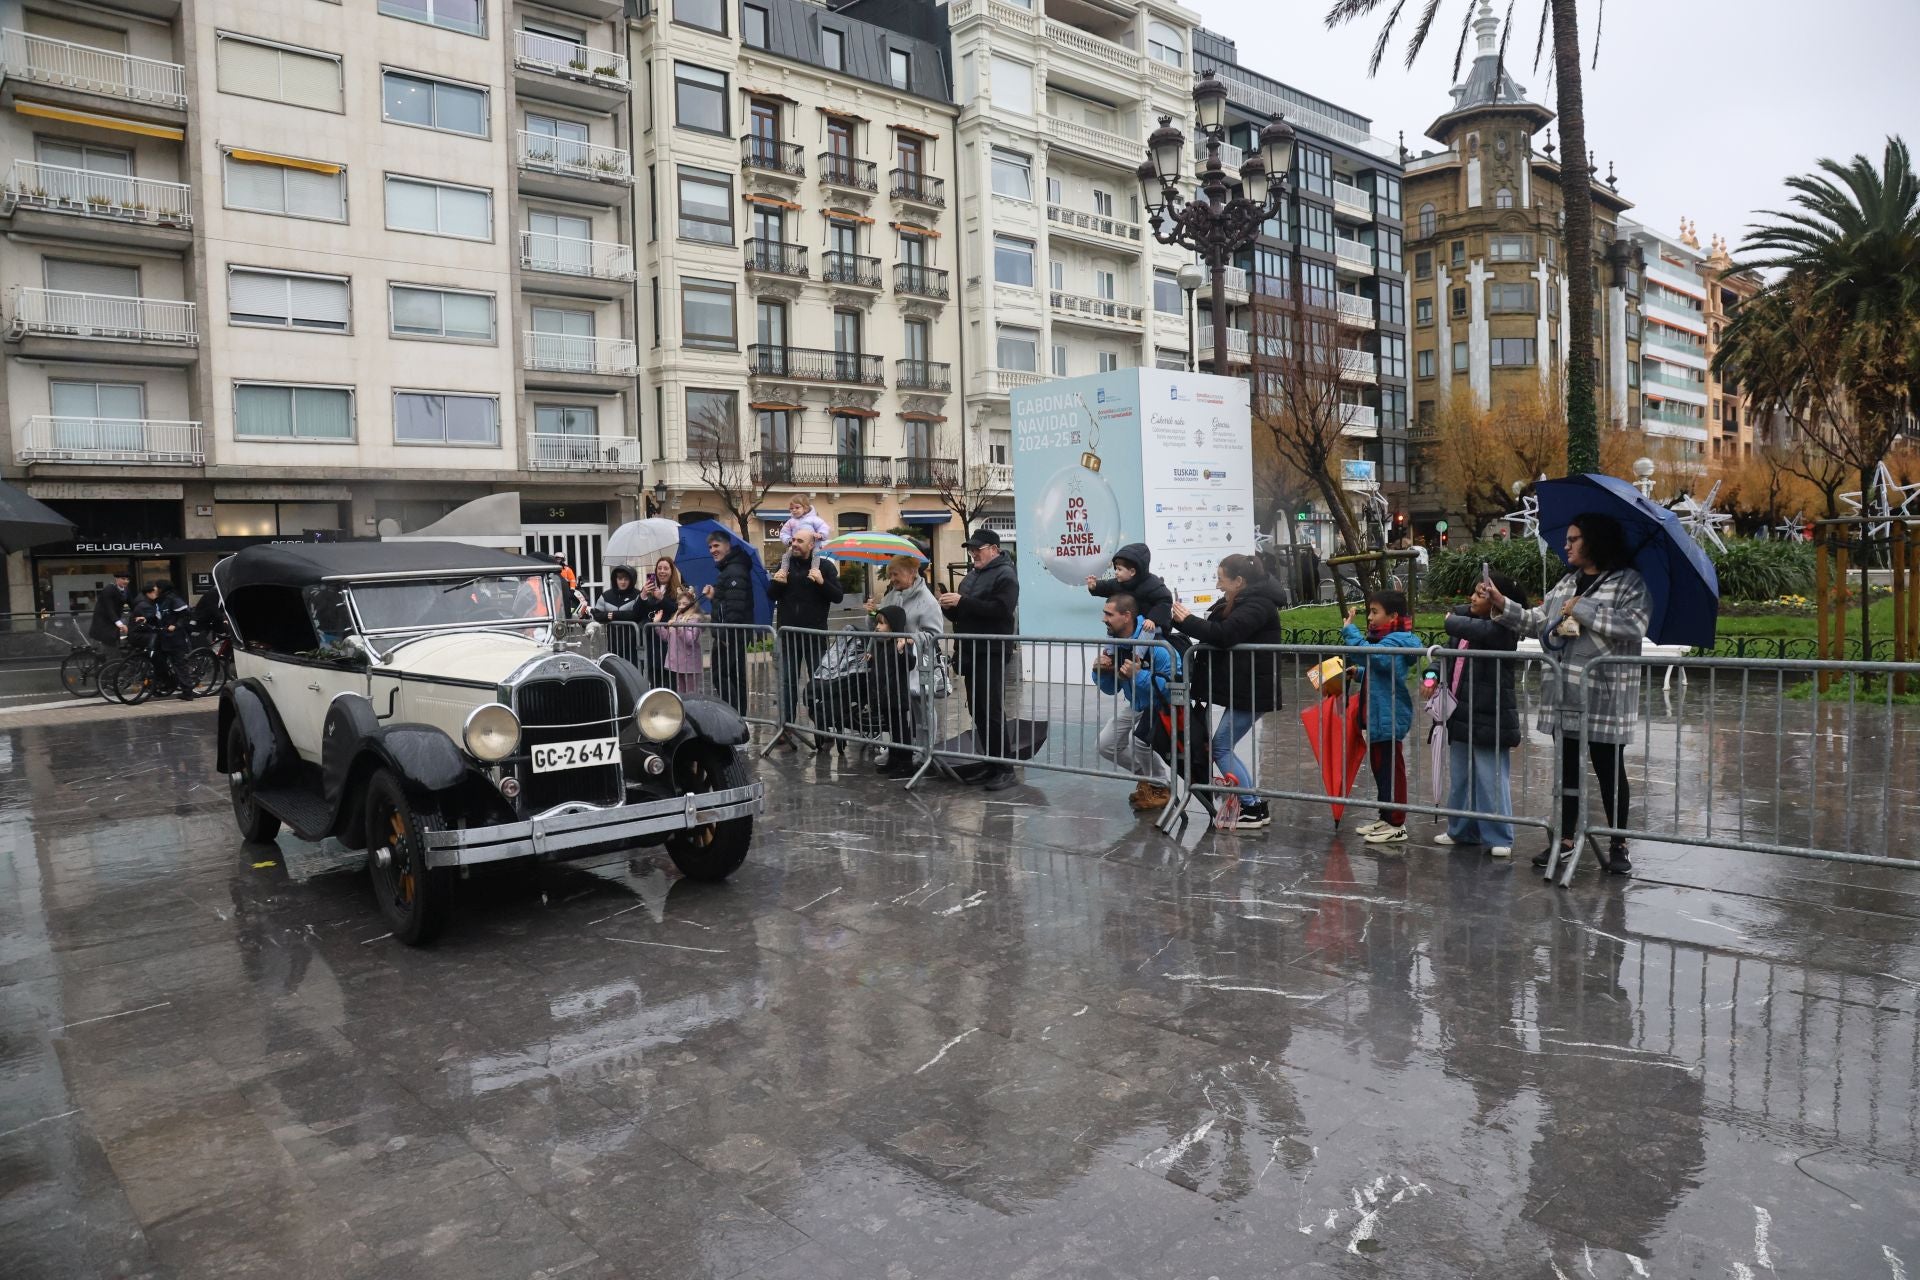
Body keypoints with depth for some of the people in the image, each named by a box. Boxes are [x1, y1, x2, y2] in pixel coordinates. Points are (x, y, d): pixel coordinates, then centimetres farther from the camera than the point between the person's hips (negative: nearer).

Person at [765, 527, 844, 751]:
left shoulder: (825, 566, -5)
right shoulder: (785, 563, 8)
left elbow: (839, 596, -11)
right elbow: (771, 595, 11)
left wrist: (822, 582, -26)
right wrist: (776, 582, -9)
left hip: (815, 633, -4)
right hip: (789, 632, 4)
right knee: (788, 681, 7)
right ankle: (786, 727, 10)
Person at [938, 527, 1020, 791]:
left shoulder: (1005, 575, -6)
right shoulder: (971, 577, 20)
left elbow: (1001, 609, -22)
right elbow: (963, 615, 25)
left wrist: (962, 602, -21)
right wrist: (950, 607, 2)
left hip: (992, 654, -9)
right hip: (970, 653, 9)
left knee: (993, 712, -10)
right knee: (977, 711, 9)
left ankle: (1005, 768, -5)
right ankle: (990, 764, 16)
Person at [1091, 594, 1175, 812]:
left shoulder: (1155, 644, -31)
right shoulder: (1113, 644, -7)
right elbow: (1111, 689, 3)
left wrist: (1138, 675, -40)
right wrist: (1100, 671, -17)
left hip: (1165, 706, -8)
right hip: (1137, 706, 8)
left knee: (1138, 737, -30)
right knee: (1106, 744, 3)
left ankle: (1159, 788, -4)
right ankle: (1147, 776, 23)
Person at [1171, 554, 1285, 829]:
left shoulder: (1257, 605, -17)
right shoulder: (1240, 602, 15)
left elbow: (1223, 635, -28)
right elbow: (1217, 631, 13)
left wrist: (1188, 620, -15)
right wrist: (1185, 620, -2)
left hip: (1251, 692, -10)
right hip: (1241, 690, 10)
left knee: (1221, 748, -6)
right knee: (1223, 747, 12)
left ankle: (1254, 808, 1)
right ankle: (1253, 805, 18)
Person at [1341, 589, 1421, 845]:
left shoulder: (1396, 642, -17)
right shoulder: (1385, 640, 15)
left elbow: (1371, 655, -36)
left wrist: (1350, 629, -30)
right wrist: (1357, 673, 7)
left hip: (1389, 717, -10)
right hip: (1378, 715, 10)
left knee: (1391, 770, -3)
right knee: (1380, 768, 17)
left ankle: (1396, 826, 5)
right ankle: (1385, 818, 27)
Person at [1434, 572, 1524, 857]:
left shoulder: (1499, 630, -17)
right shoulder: (1474, 622, 9)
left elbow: (1459, 626, -31)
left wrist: (1452, 619, -4)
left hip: (1489, 717, -9)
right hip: (1463, 715, 9)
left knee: (1491, 779, -3)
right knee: (1460, 778, 16)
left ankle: (1499, 838, 6)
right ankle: (1461, 831, 27)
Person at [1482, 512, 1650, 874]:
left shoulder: (1629, 582, -5)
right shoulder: (1567, 582, 16)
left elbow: (1635, 626, -20)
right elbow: (1538, 621, 14)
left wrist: (1583, 608, -16)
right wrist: (1502, 604, 4)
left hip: (1605, 697, -6)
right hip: (1565, 695, 6)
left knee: (1609, 769, 3)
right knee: (1567, 765, 11)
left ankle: (1618, 844, 16)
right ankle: (1565, 838, 20)